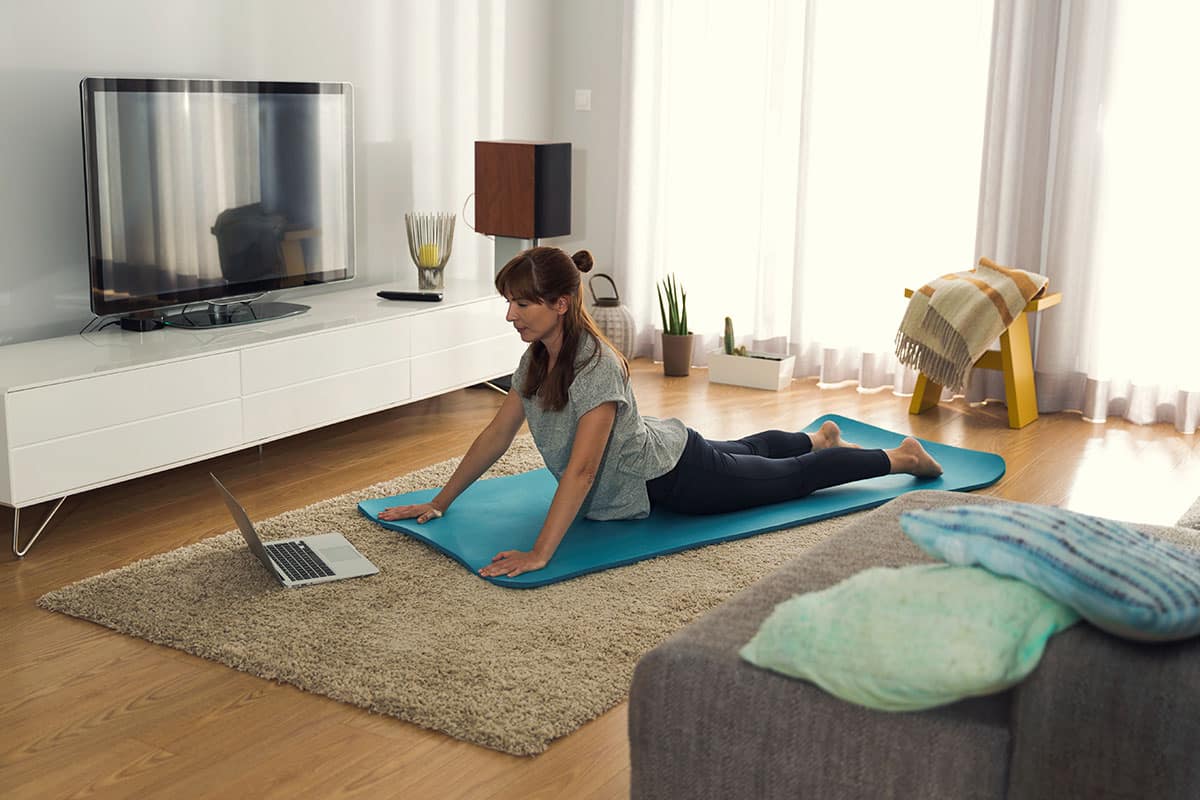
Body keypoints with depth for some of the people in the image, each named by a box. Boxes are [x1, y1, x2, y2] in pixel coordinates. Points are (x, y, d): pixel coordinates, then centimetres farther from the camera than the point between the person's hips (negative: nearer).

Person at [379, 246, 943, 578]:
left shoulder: (596, 366, -38)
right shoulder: (536, 358, -12)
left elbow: (581, 469, -44)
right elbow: (496, 436, -6)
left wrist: (539, 554, -49)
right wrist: (438, 504, -6)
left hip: (680, 477, -7)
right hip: (658, 451, 7)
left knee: (793, 478, 14)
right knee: (743, 453, 35)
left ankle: (901, 457, 36)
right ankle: (820, 438, 62)